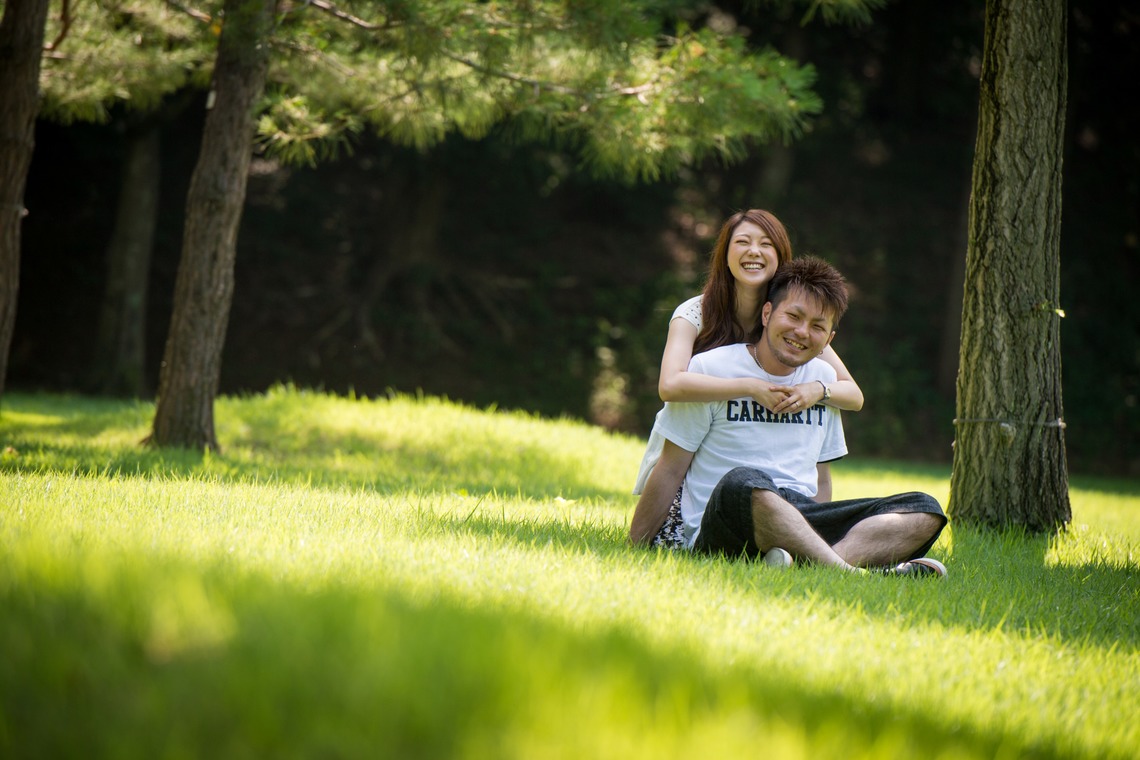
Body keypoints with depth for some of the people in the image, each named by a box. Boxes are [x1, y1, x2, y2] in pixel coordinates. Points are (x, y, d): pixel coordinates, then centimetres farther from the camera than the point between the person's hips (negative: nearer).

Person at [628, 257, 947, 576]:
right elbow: (670, 471, 2)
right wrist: (634, 550, 0)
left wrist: (818, 538, 10)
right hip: (719, 534, -6)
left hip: (803, 525, 6)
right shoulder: (710, 369, 1)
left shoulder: (824, 378, 18)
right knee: (742, 483, -41)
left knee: (924, 512, -16)